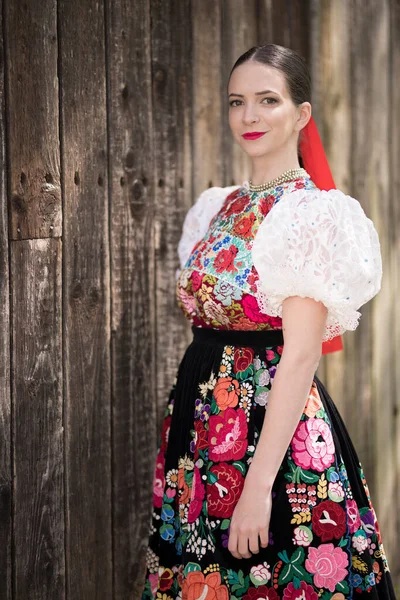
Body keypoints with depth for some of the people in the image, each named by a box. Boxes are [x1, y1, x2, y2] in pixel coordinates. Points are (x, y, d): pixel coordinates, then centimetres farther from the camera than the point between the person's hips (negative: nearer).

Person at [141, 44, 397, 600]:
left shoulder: (313, 213, -12)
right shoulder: (219, 208, 10)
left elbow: (301, 356, -18)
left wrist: (259, 485, -23)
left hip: (274, 426, -7)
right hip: (203, 419, 7)